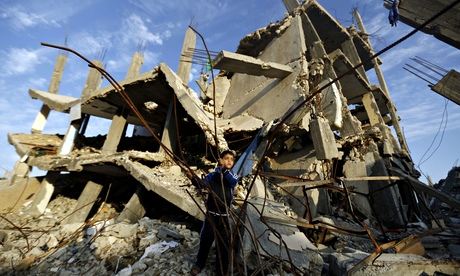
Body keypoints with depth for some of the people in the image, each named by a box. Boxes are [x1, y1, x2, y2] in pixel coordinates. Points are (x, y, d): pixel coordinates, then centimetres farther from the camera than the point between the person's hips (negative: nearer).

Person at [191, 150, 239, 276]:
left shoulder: (233, 176, -2)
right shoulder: (213, 174, -4)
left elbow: (234, 181, -23)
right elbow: (205, 182, -19)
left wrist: (225, 171, -36)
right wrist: (217, 171, -35)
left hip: (224, 216, 1)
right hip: (211, 214, 0)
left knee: (223, 244, 11)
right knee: (205, 240, 17)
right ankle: (199, 264, 46)